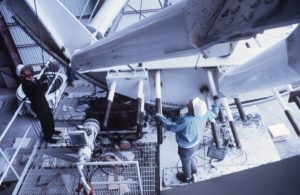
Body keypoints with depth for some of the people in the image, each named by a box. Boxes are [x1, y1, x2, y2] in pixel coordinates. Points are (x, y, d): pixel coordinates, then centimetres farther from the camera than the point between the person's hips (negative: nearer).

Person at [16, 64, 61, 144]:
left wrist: (44, 85, -11)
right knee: (45, 122, 7)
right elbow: (36, 91, -35)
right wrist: (41, 81, -38)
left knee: (50, 117, 24)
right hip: (38, 106, -8)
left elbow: (42, 89, 9)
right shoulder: (25, 85, -25)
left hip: (44, 103, 8)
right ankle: (47, 137, 29)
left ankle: (52, 131, 49)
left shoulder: (33, 79, 2)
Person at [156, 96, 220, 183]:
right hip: (195, 143, 6)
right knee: (188, 158, 36)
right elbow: (214, 113, 0)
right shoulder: (204, 113, -23)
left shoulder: (186, 121, -43)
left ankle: (187, 177, 56)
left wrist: (160, 117, -14)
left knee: (186, 162, 26)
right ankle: (193, 170, 63)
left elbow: (171, 127, -26)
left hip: (186, 147, -6)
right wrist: (217, 103, 18)